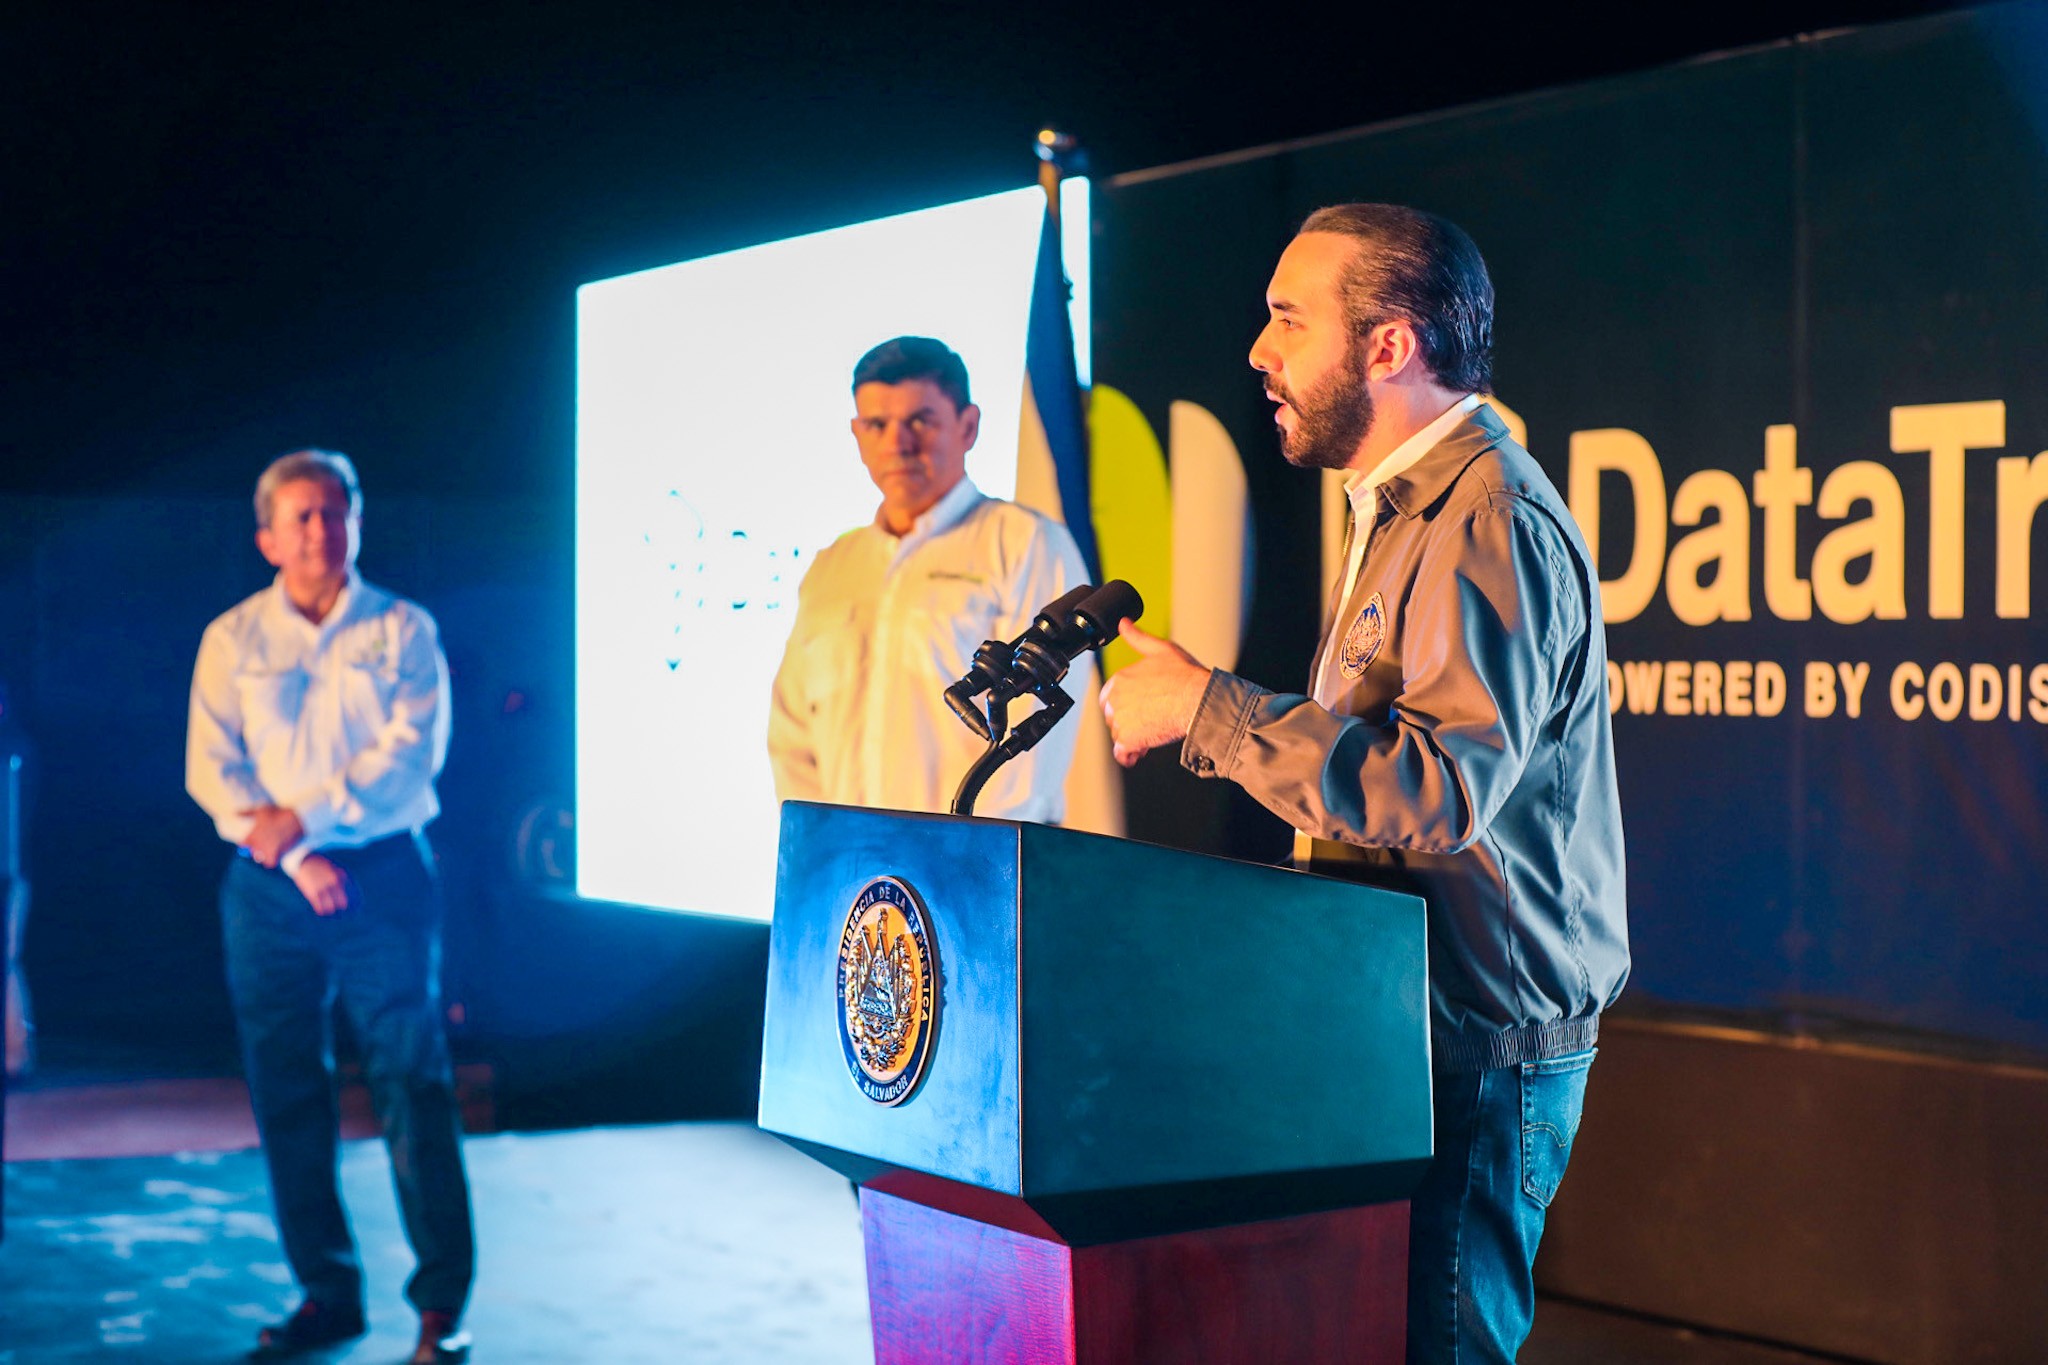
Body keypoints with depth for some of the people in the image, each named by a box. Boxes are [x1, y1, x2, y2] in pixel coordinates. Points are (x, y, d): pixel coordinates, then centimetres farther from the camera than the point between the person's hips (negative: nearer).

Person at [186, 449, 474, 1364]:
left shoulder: (403, 631, 5)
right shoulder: (232, 640, 9)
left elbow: (412, 752, -6)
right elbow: (211, 770, 1)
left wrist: (306, 816, -15)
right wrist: (294, 858, -12)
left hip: (385, 876, -2)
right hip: (270, 887, 2)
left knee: (412, 1084, -6)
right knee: (286, 1094, 4)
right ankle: (327, 1291, 14)